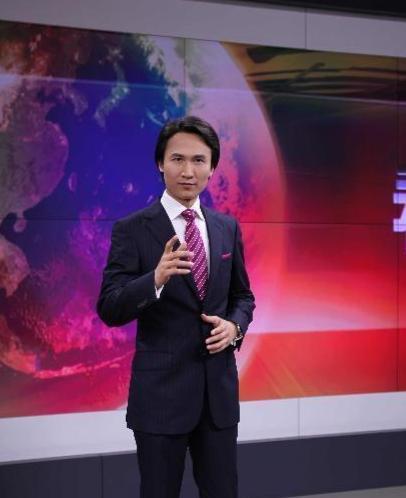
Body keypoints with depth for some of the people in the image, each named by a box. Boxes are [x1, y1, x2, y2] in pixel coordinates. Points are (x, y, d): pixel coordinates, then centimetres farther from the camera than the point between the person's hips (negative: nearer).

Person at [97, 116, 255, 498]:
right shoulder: (131, 230, -8)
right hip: (161, 389, -4)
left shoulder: (228, 227, 6)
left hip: (219, 386, 4)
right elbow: (110, 310, -14)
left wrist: (235, 326, -7)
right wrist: (157, 277, -32)